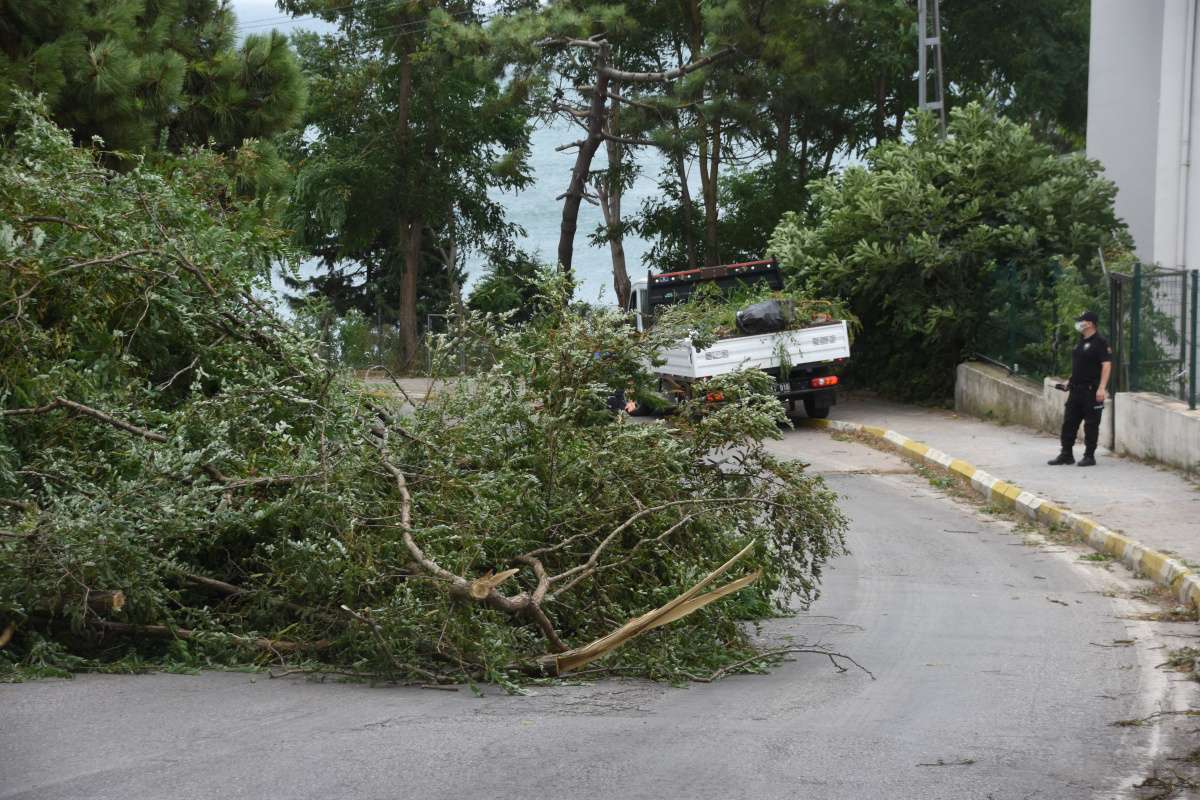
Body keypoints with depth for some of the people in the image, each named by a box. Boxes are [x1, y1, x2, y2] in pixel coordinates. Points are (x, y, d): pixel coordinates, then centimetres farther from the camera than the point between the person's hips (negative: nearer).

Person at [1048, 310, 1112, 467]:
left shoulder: (1100, 342, -11)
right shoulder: (1081, 342, 16)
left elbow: (1106, 365, -18)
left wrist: (1102, 388, -24)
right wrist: (1070, 381, 20)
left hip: (1092, 390, -9)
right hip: (1076, 389, 9)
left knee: (1091, 425, -1)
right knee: (1069, 422, 8)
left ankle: (1089, 456, 5)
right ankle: (1066, 454, 14)